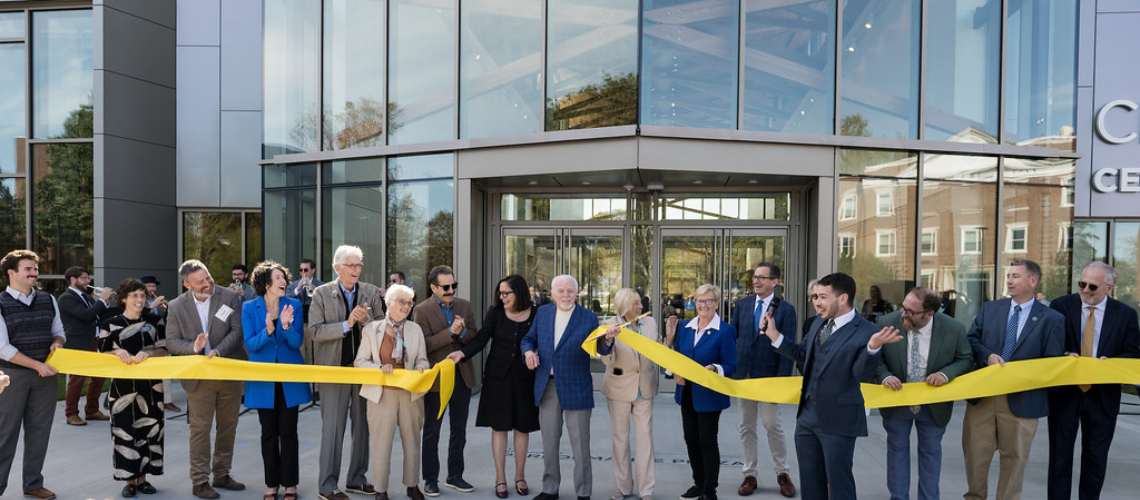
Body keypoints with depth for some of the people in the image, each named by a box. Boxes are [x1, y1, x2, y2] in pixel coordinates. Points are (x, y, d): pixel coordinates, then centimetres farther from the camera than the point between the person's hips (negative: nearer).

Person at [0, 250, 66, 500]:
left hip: (46, 375, 4)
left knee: (39, 431, 10)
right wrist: (37, 365, -17)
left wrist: (57, 342, -6)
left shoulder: (48, 300, 7)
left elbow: (59, 331, 17)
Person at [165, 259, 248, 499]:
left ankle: (221, 474, 27)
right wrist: (194, 347, -21)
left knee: (228, 427, 11)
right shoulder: (176, 306, -1)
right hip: (199, 378, -1)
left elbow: (237, 330, -9)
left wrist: (218, 351, -23)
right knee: (200, 429, 2)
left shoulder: (230, 297, -4)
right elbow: (172, 341, -2)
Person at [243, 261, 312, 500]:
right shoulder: (249, 308, -2)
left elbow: (297, 342, -7)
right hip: (264, 379, 0)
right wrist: (268, 331, -26)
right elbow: (250, 344, -7)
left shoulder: (294, 305, -2)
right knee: (269, 432, 9)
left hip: (289, 378, 0)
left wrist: (286, 326, -27)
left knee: (288, 432, 4)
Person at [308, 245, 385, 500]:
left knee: (362, 425, 10)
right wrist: (346, 324, -18)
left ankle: (356, 479, 23)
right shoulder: (322, 293, -1)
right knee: (333, 427, 1)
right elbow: (314, 331, -9)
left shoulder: (371, 292, 5)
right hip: (334, 368, -3)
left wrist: (366, 319, -16)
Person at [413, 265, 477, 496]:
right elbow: (424, 344, -18)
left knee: (459, 431, 14)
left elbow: (475, 338, 0)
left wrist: (463, 331, -20)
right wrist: (451, 332, -25)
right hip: (436, 378, -4)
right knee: (431, 433, 9)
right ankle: (431, 480, 21)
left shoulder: (464, 305, 3)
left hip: (462, 376, 4)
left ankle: (455, 476, 27)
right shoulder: (422, 310, -10)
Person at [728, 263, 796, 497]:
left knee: (773, 426, 3)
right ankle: (750, 475, 21)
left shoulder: (786, 309, -5)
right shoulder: (741, 305, 5)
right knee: (746, 427, 10)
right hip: (742, 375, 3)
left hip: (768, 377, -3)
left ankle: (783, 474, 21)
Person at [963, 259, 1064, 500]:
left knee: (1014, 458, 9)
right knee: (975, 453, 10)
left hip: (1022, 399, -2)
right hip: (982, 395, 3)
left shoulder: (1052, 319, -1)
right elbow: (971, 340, 6)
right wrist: (988, 355, -13)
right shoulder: (989, 309, 8)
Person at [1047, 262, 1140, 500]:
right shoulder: (1060, 306, -3)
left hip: (1102, 396, 1)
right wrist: (1064, 356, -19)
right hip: (1064, 393, -1)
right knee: (1060, 453, 8)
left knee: (1096, 456, 11)